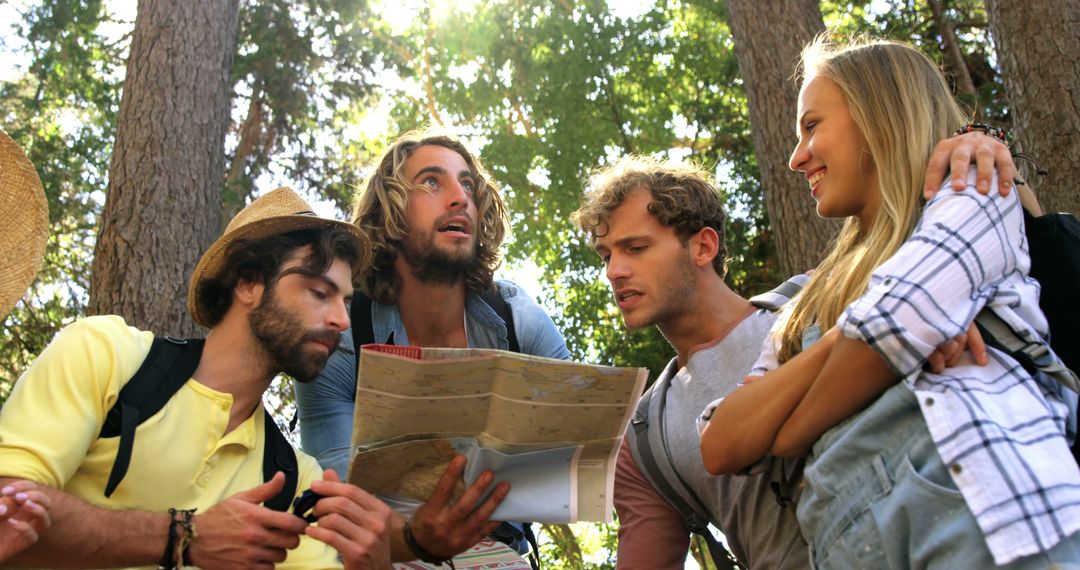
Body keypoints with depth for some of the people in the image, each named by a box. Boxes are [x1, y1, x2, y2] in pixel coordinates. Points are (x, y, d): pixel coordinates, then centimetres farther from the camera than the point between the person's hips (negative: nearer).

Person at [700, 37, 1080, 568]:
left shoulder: (976, 199, 13)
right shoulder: (813, 300, 25)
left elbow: (900, 318, -7)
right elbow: (721, 448, 12)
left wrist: (788, 437, 6)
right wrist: (840, 341, -2)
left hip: (988, 505, -4)